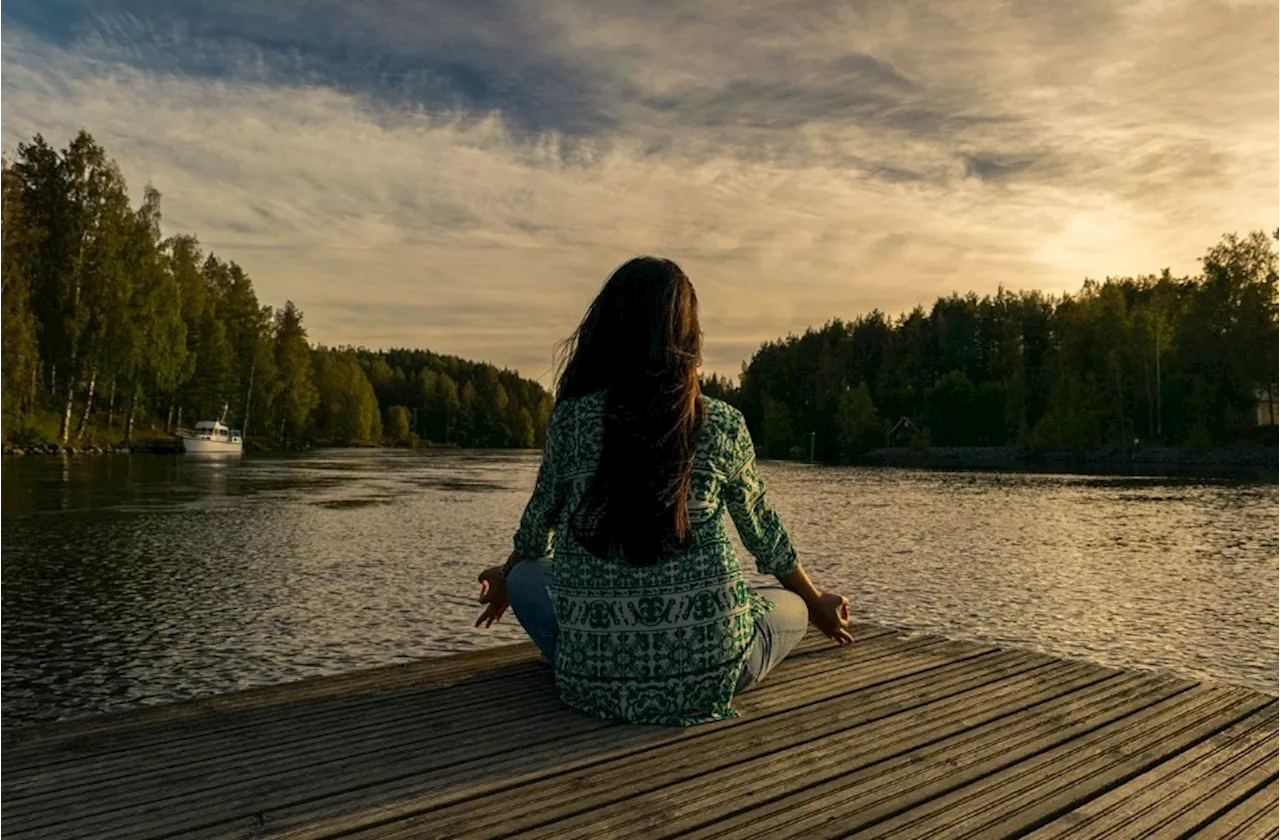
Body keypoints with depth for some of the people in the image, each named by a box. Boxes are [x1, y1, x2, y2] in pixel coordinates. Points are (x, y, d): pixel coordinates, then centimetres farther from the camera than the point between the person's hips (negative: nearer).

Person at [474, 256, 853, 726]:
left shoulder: (571, 419, -4)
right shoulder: (723, 426, -3)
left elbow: (539, 525, 12)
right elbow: (763, 533, 11)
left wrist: (504, 580, 36)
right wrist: (818, 606, 32)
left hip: (595, 679, 1)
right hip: (706, 676, 0)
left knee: (525, 577, 28)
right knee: (790, 606, 29)